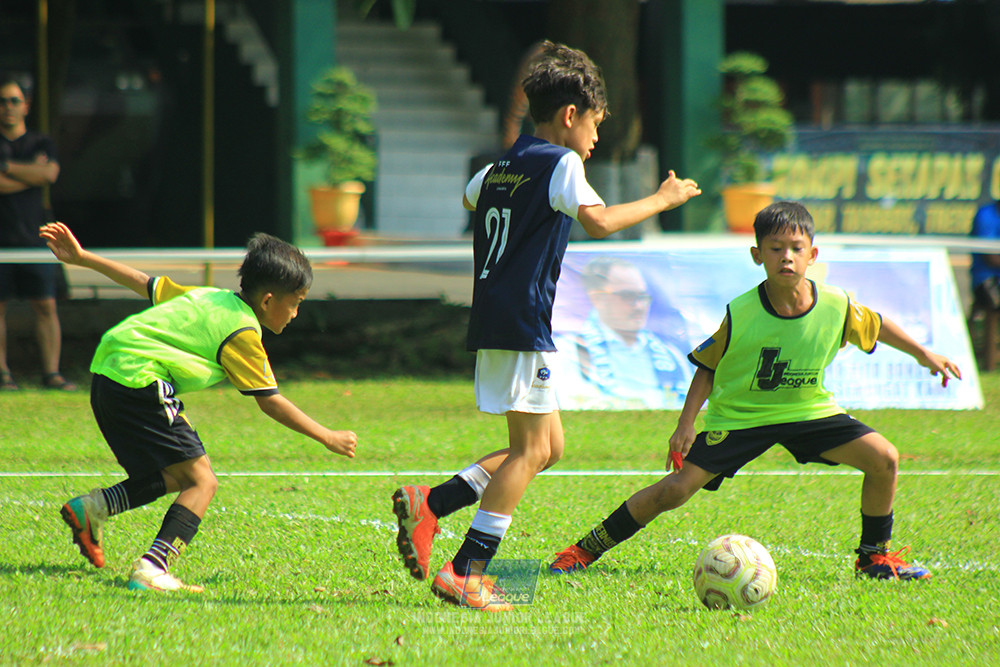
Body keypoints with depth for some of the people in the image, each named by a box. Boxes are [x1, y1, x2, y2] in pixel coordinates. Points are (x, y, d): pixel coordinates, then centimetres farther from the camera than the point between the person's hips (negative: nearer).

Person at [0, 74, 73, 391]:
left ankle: (51, 371, -1)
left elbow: (49, 173, -7)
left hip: (35, 236, 2)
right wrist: (32, 173, -5)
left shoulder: (41, 143, 12)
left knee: (46, 305, -3)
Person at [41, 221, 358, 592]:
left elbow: (145, 284, 23)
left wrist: (81, 258, 30)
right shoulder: (242, 331, -6)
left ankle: (93, 507, 16)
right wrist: (328, 438, 3)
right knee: (201, 481, -10)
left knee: (175, 476, 20)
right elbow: (270, 402, -4)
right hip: (139, 380, -9)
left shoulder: (211, 298, 18)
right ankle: (151, 571, -22)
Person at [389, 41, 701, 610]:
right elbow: (599, 222, -22)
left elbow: (469, 198, 40)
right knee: (532, 448, -7)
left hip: (492, 323, 9)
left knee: (547, 446, 14)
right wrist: (661, 200, -11)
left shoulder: (499, 169, 17)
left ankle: (429, 505, 6)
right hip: (523, 324, -9)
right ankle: (465, 574, -12)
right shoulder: (560, 163, -7)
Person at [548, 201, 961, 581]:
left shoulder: (837, 307, -14)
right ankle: (586, 550, -2)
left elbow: (876, 327, 8)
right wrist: (687, 423, -13)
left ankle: (875, 556, 7)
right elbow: (707, 367, -6)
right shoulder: (740, 315, -20)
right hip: (738, 416, -3)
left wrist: (924, 354, 16)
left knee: (883, 458, -14)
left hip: (809, 410, 3)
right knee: (677, 489, -16)